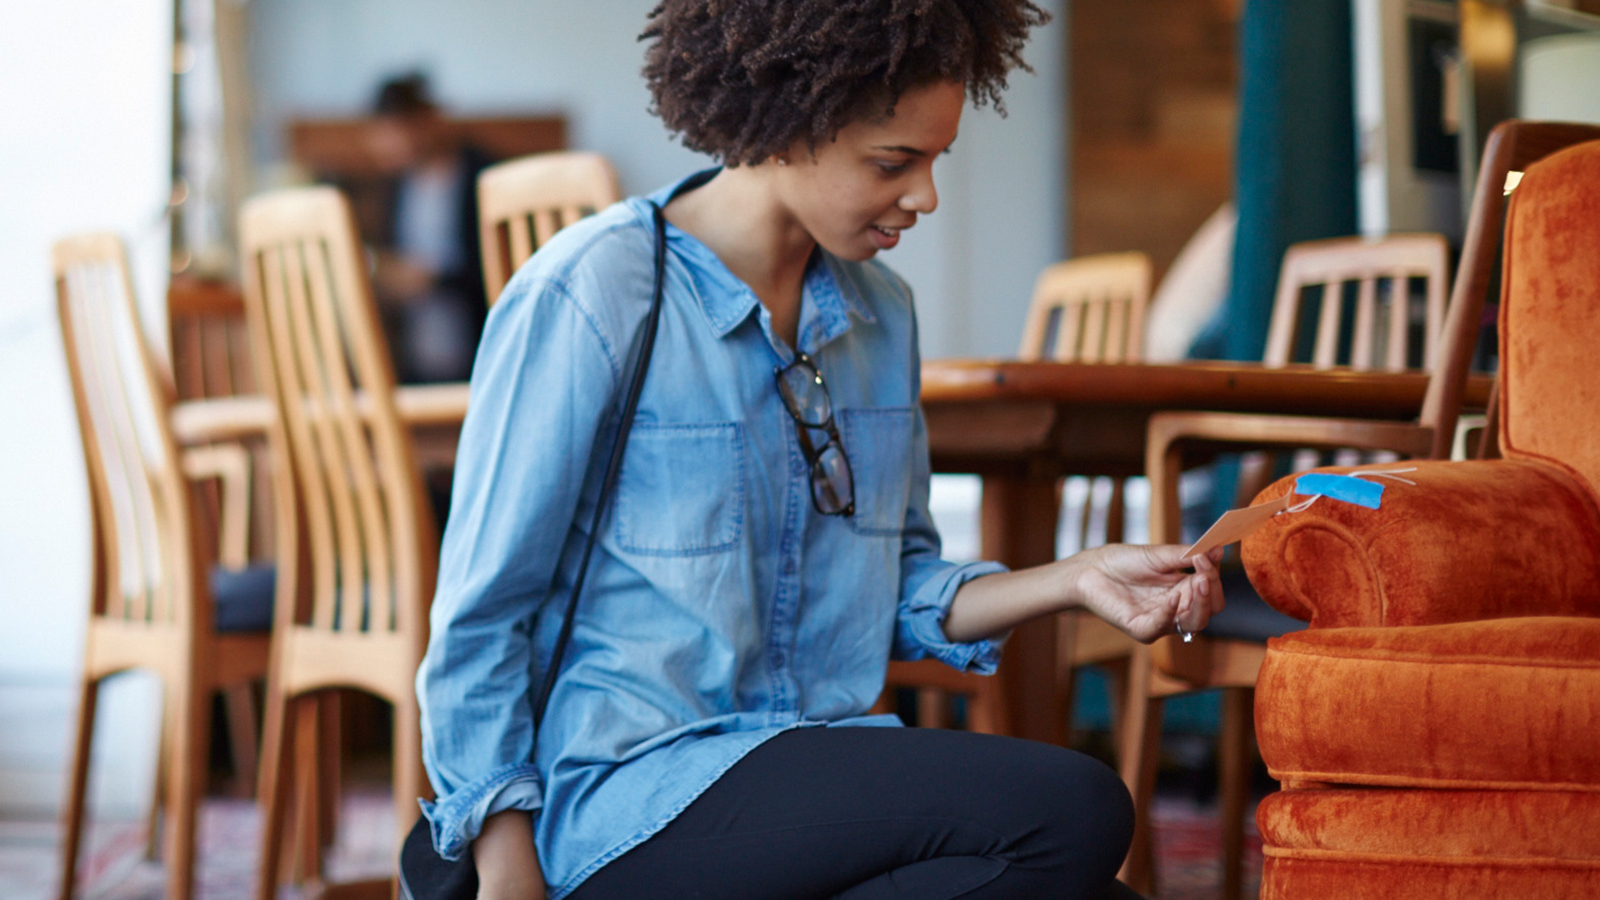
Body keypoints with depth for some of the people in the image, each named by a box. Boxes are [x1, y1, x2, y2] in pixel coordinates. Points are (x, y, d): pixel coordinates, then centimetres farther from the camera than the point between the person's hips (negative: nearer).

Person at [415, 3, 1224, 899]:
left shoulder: (881, 311, 13)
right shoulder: (589, 297, -9)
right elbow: (481, 614, -6)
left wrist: (1074, 580, 5)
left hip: (820, 765, 7)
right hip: (631, 794, -6)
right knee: (1071, 815, -25)